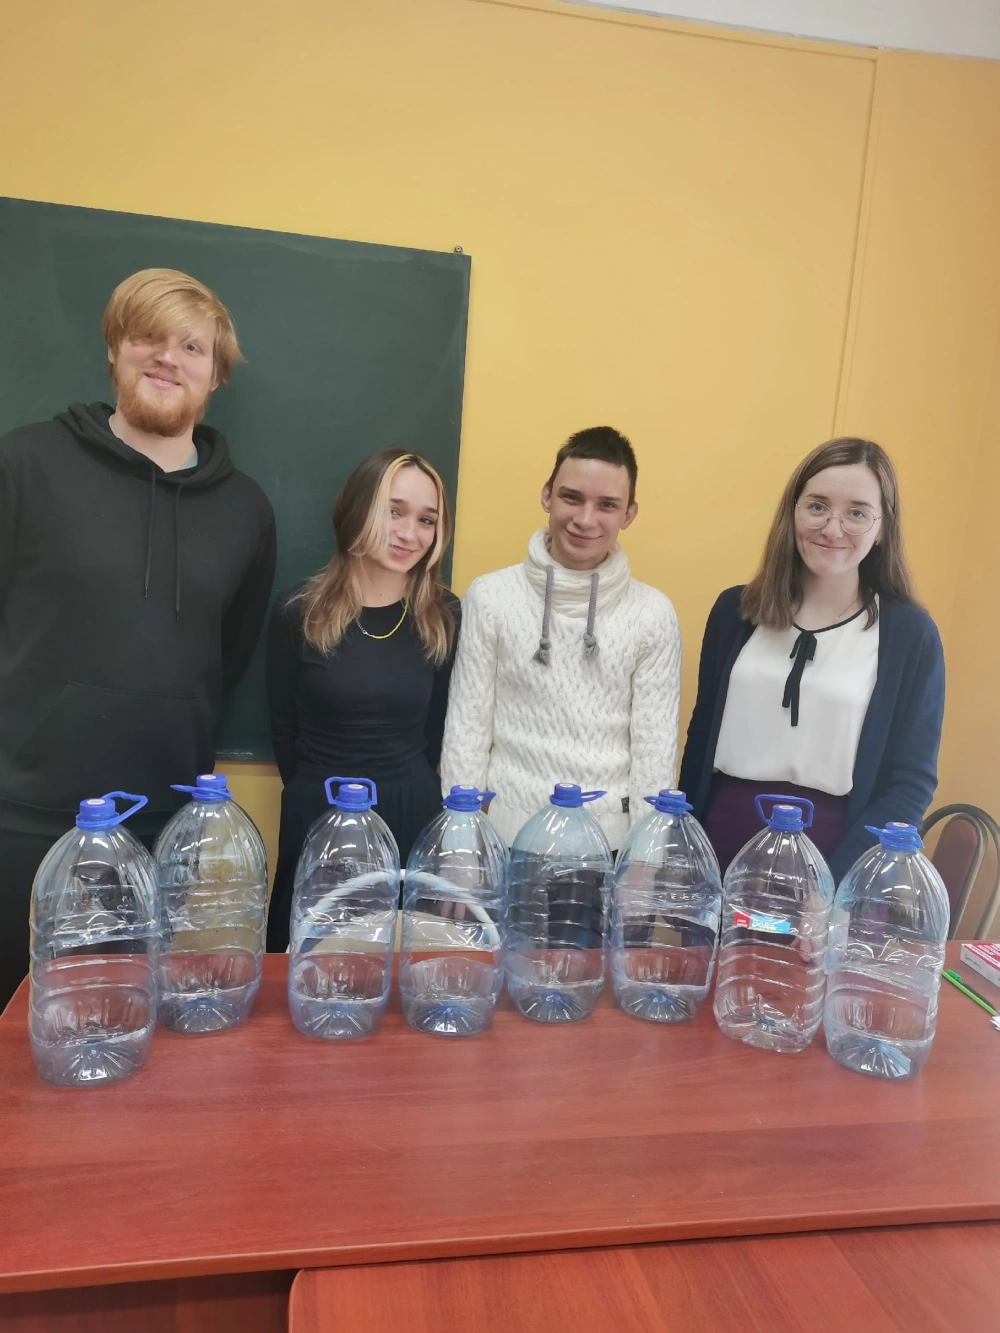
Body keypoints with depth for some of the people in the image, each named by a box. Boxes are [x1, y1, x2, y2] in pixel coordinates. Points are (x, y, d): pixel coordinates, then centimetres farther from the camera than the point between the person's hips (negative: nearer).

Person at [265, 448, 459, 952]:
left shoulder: (444, 616, -3)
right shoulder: (299, 611, -9)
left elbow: (437, 728, 6)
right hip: (318, 816, -1)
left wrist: (408, 793, 10)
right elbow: (284, 727, 2)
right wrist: (321, 796, 9)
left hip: (414, 816, 2)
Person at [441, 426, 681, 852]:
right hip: (508, 836, 0)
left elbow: (656, 750, -1)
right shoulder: (490, 597, -4)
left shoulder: (653, 614, -2)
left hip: (610, 842, 1)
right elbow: (466, 732, -1)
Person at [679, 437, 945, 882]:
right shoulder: (735, 610, 1)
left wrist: (830, 885, -16)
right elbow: (701, 737, 6)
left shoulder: (910, 634, -6)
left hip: (833, 863, -2)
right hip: (719, 854, 3)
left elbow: (911, 781, -6)